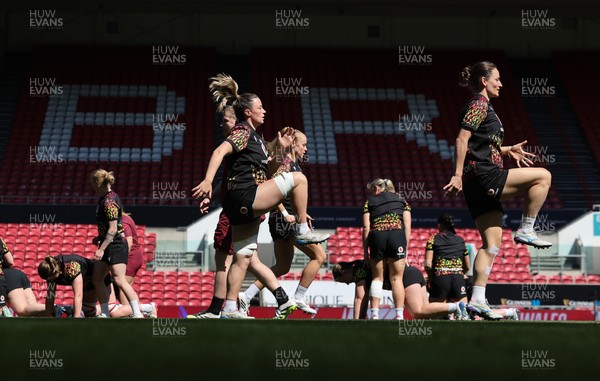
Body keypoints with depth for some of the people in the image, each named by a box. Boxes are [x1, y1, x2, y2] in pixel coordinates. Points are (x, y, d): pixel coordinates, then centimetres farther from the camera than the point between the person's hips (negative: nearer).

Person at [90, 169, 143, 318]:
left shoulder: (109, 201, -18)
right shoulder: (106, 198, 11)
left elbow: (113, 229, -22)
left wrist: (102, 249, -23)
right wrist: (100, 237, 21)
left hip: (116, 245, -10)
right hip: (108, 245, 10)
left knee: (119, 280, -15)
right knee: (97, 279, 10)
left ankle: (137, 314, -15)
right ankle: (105, 314, 13)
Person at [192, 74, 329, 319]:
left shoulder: (253, 136, 22)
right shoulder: (243, 132, -7)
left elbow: (262, 168, 31)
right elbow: (220, 151, -23)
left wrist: (281, 148, 23)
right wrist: (208, 181, -37)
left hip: (244, 206, 10)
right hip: (245, 196, -10)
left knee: (244, 258, 10)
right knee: (298, 178, -14)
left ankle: (229, 310, 9)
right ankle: (303, 232, -7)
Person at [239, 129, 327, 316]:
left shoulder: (291, 162, 18)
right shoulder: (287, 161, -10)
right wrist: (285, 214, -23)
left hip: (279, 222, 10)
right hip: (286, 221, -10)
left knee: (282, 267, 15)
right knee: (319, 256, -4)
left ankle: (246, 296, 10)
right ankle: (299, 299, -4)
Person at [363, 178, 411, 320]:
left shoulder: (370, 201, 20)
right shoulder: (401, 200, 24)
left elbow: (366, 227, 9)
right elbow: (407, 226, 12)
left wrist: (366, 252, 10)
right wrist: (405, 249, 11)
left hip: (377, 235, 0)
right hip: (397, 234, 0)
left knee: (377, 277, 9)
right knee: (396, 278, 4)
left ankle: (374, 314, 0)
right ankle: (399, 315, -5)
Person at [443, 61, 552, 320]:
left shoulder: (483, 106, 24)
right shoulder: (479, 104, -6)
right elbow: (462, 140, -16)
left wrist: (508, 150, 25)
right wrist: (458, 175, -22)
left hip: (484, 186, 10)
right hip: (484, 175, -10)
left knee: (491, 244, 5)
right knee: (542, 176, -11)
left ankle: (478, 300, 1)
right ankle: (526, 231, -5)